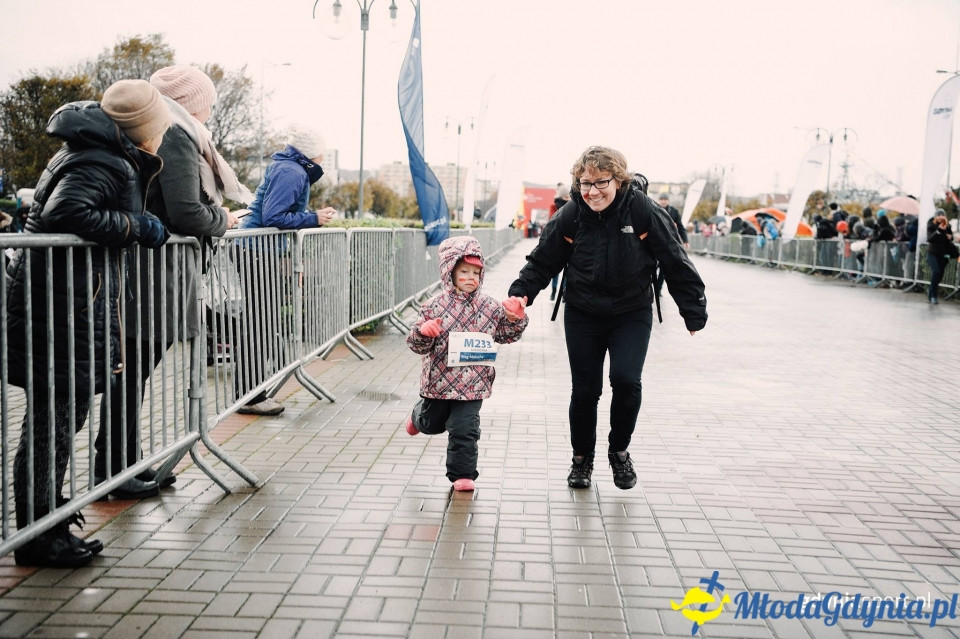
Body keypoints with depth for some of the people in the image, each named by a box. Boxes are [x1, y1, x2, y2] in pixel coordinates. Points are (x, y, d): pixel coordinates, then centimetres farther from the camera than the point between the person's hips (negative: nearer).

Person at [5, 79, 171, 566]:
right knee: (55, 415, -5)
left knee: (63, 410, 19)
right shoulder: (100, 164, -16)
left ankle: (47, 506, 33)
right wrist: (134, 226, -21)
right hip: (63, 301, -11)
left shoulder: (92, 154, 16)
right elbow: (64, 213, -30)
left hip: (68, 295, 11)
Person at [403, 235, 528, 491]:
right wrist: (423, 331, -30)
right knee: (431, 423, 23)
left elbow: (505, 335, 9)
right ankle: (418, 417, 59)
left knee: (465, 430, -4)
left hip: (472, 382, 0)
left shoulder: (490, 307, -3)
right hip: (439, 379, 0)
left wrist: (515, 319, -9)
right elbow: (418, 345, -8)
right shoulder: (435, 306, -11)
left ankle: (462, 473, 13)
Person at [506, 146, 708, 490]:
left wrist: (694, 312, -5)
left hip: (632, 314, -1)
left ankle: (619, 451, 9)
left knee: (626, 381, -17)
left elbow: (676, 264, -8)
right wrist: (520, 293, -16)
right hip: (583, 316, 2)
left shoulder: (644, 212, -15)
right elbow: (542, 262, 0)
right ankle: (582, 458, 27)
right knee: (584, 390, 4)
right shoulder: (570, 216, -11)